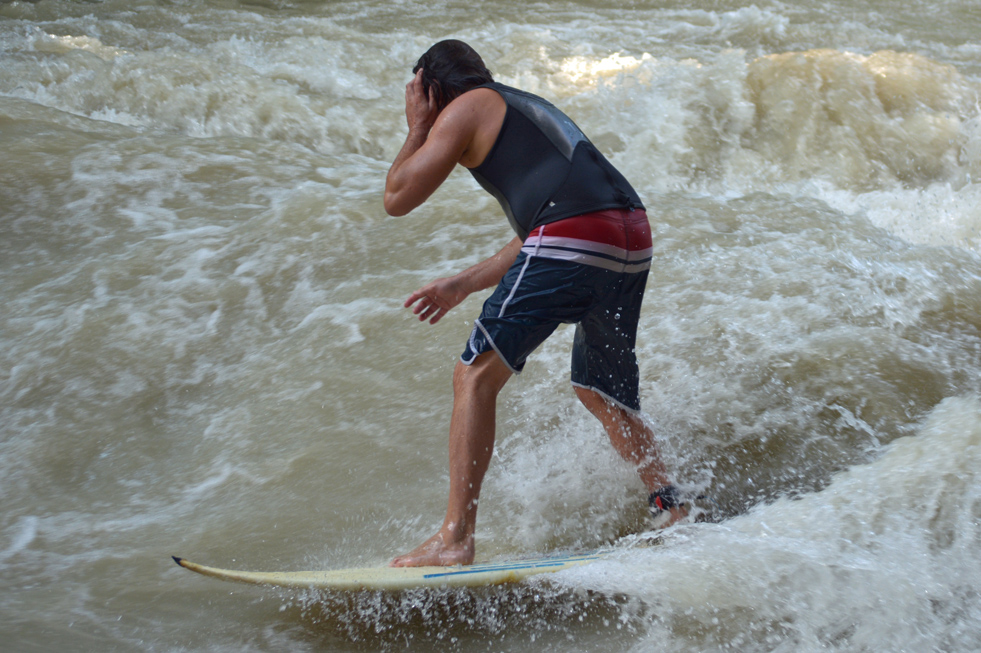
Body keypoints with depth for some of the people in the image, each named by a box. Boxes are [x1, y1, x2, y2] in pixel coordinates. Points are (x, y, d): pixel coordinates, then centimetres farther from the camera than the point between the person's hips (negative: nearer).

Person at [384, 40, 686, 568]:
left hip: (576, 241, -8)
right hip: (634, 237, 9)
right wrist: (462, 285, 37)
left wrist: (417, 130, 22)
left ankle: (455, 539, -6)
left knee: (475, 377, -2)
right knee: (599, 390, 25)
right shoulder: (529, 108, 34)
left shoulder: (465, 108, 9)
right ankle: (671, 514, 25)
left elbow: (397, 199, 8)